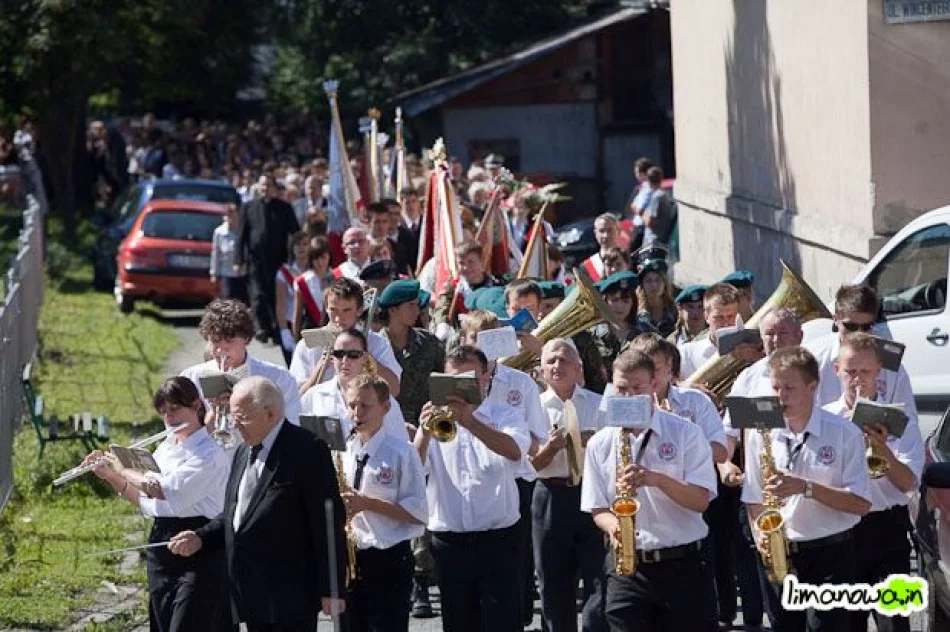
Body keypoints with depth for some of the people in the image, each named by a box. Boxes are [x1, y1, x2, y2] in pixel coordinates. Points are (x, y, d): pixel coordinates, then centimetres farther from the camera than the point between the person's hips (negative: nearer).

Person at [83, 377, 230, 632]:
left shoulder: (210, 454, -13)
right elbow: (144, 501, 19)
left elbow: (167, 489, -25)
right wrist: (110, 476, 5)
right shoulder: (164, 449, 13)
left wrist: (122, 470, -12)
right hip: (161, 547, 8)